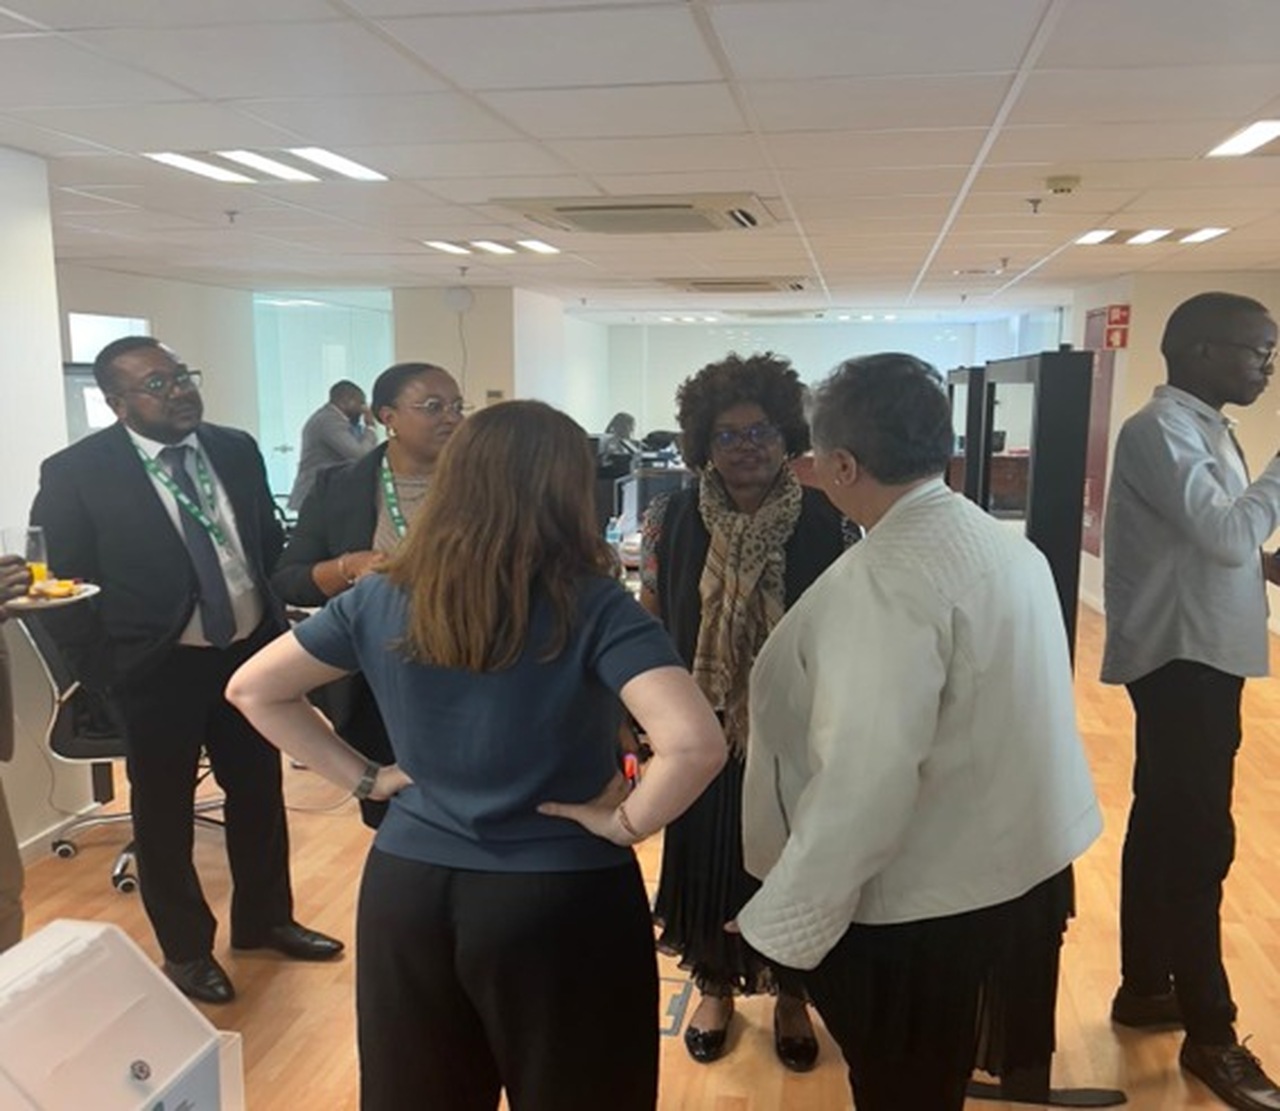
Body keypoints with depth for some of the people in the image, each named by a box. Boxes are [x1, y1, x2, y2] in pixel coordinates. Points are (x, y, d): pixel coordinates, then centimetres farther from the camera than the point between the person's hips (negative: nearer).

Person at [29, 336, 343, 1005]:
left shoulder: (236, 449, 1)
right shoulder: (76, 472, -12)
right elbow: (60, 586, -8)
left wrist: (273, 621, 6)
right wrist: (103, 673, -10)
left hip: (250, 651, 5)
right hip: (157, 667, -4)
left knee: (259, 792, 18)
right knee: (164, 812, 12)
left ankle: (265, 919, 40)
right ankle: (185, 950, 33)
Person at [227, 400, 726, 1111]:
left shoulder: (381, 599, -3)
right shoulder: (593, 606, -17)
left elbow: (252, 689, 6)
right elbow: (695, 743, -29)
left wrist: (364, 776, 5)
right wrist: (629, 822, -12)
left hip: (406, 885, 4)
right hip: (562, 899, -3)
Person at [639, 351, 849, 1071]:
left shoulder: (827, 523, -9)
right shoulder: (673, 521, -6)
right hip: (704, 735, 1)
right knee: (708, 863, 15)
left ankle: (791, 998, 38)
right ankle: (716, 989, 40)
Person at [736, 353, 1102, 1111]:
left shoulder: (884, 579, -27)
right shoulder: (1008, 545, 3)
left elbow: (865, 779, -30)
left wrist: (787, 920, -22)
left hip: (914, 905, -8)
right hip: (999, 870, 9)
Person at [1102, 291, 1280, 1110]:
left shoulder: (1203, 429, 15)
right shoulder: (1163, 430, -15)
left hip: (1200, 656, 10)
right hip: (1185, 659, -10)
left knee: (1167, 829, 17)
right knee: (1199, 841, -4)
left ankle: (1145, 987, 30)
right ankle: (1211, 1035, 8)